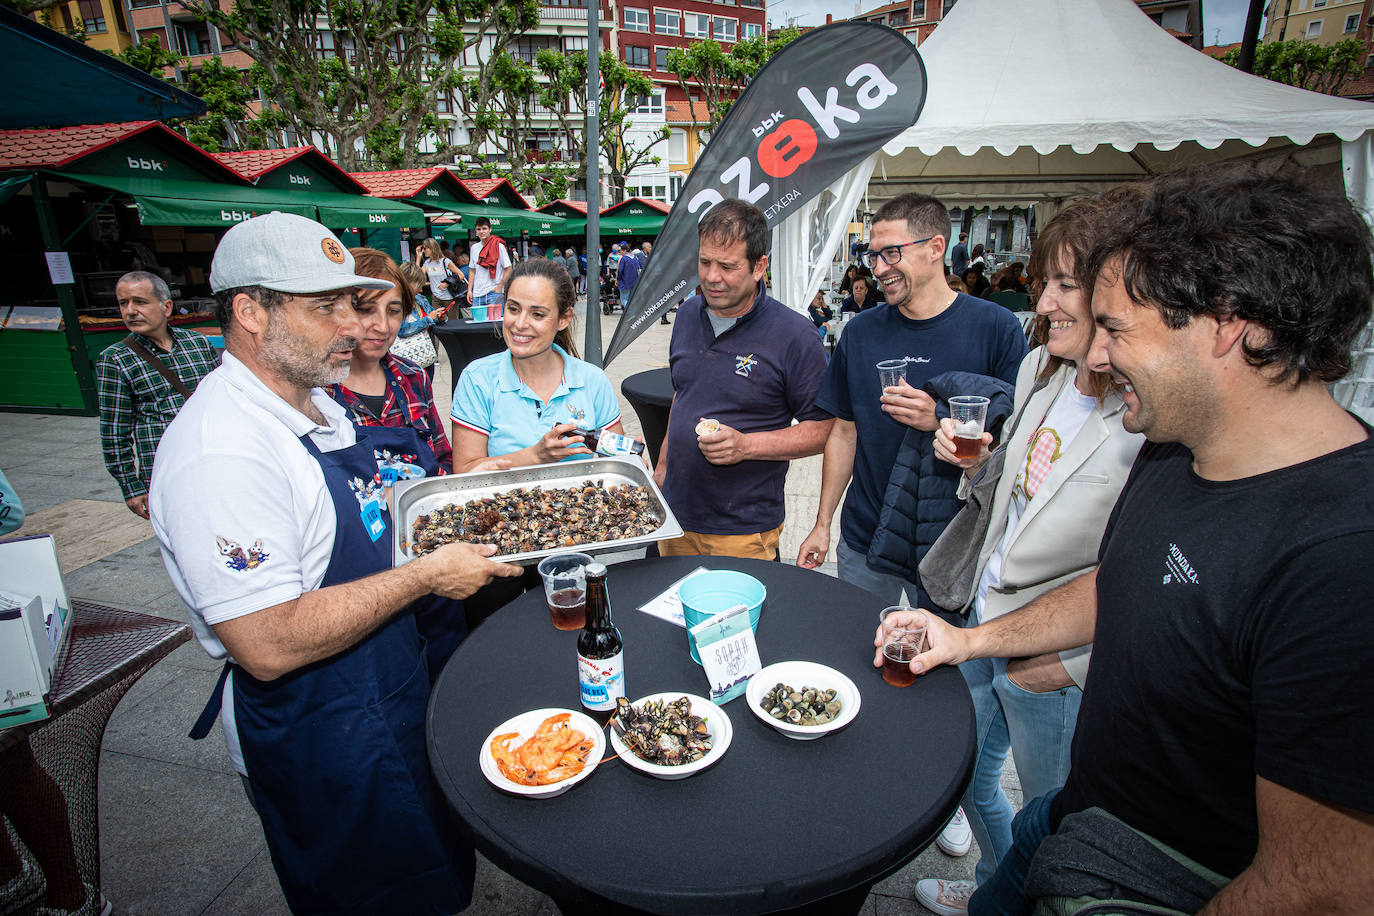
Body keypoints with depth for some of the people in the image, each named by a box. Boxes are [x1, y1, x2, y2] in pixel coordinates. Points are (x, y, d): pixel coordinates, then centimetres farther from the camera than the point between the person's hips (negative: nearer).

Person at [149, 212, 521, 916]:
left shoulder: (315, 400, 4)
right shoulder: (220, 455, -29)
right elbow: (270, 645, -32)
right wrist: (424, 575, -26)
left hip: (394, 689, 9)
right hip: (319, 736, -9)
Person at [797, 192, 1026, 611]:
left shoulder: (996, 328, -9)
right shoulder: (861, 332, 1)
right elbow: (844, 433, 6)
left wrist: (942, 420, -24)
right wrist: (822, 523, 6)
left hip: (956, 546, -2)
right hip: (864, 545, 3)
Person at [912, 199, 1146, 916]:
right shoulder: (1039, 368, 0)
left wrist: (1078, 663, -19)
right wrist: (974, 463, -7)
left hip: (1055, 668, -7)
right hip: (982, 624, 8)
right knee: (968, 778, 28)